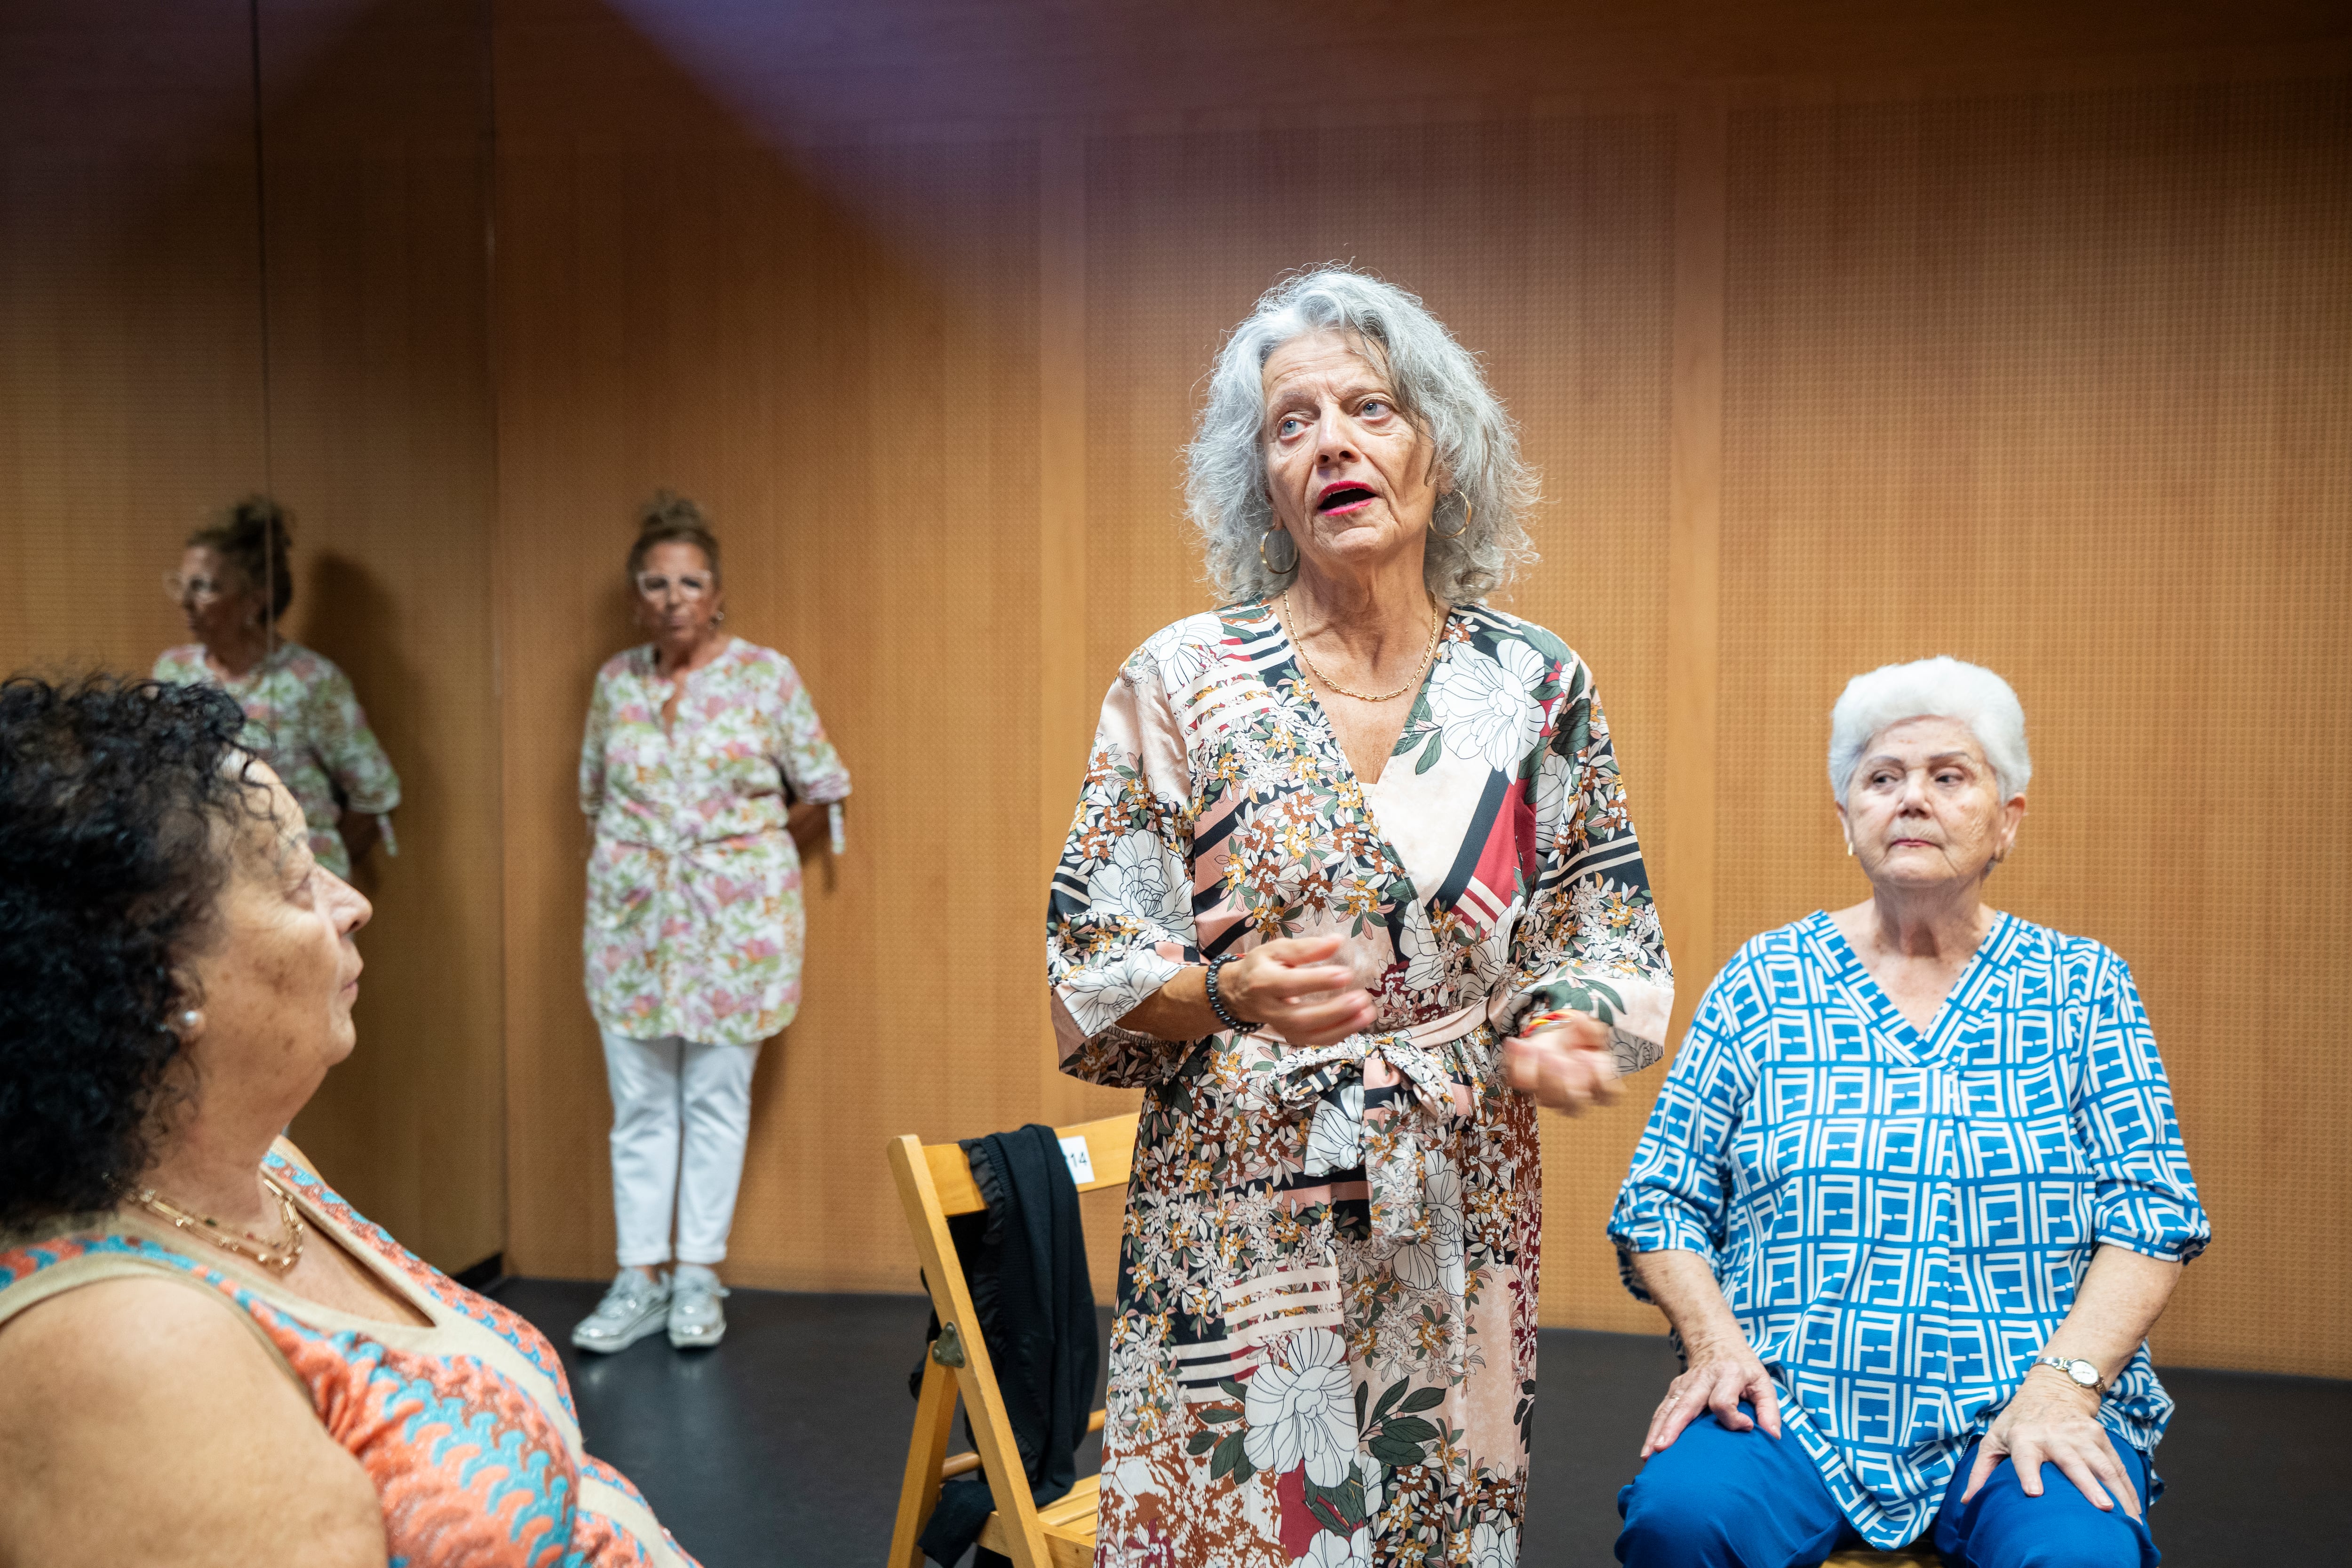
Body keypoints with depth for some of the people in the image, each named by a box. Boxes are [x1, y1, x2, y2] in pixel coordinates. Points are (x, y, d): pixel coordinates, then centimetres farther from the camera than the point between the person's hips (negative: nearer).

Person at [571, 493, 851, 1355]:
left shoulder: (766, 675, -4)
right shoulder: (615, 681, 5)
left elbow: (824, 792, 2)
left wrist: (745, 844, 6)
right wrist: (637, 851, 10)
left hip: (736, 913, -2)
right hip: (633, 915, 3)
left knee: (717, 1096, 4)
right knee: (639, 1102, 5)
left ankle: (697, 1278, 14)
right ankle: (638, 1281, 13)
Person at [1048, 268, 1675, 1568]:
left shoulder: (1537, 687, 2)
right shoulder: (1181, 682, -4)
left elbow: (1611, 937, 10)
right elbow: (1090, 963, -2)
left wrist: (1558, 1036, -10)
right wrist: (1230, 991, -21)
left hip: (1457, 1224, 2)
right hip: (1232, 1222, -2)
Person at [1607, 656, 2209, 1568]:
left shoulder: (2082, 987, 9)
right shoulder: (1763, 981, 9)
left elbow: (2151, 1216, 2)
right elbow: (1660, 1201, 8)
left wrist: (2062, 1382, -13)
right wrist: (1716, 1340, -9)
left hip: (2022, 1417, 0)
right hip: (1792, 1406, 1)